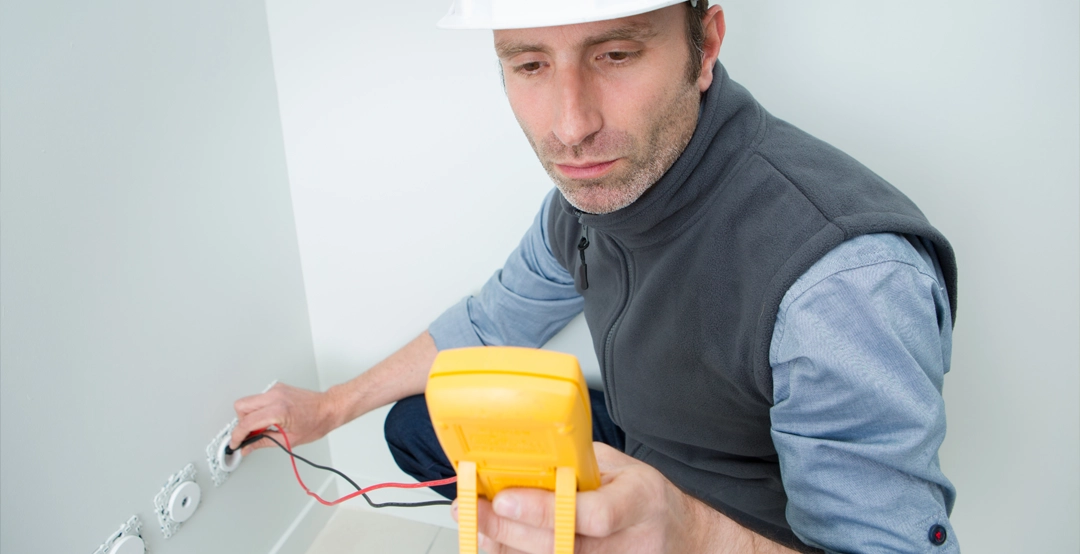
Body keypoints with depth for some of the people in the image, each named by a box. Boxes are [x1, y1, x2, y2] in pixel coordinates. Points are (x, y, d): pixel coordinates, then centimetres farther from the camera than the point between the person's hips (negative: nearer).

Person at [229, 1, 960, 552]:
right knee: (419, 424, 7)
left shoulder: (848, 281, -37)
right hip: (639, 456, 7)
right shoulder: (595, 180, -11)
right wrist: (330, 408, 12)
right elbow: (494, 322, 6)